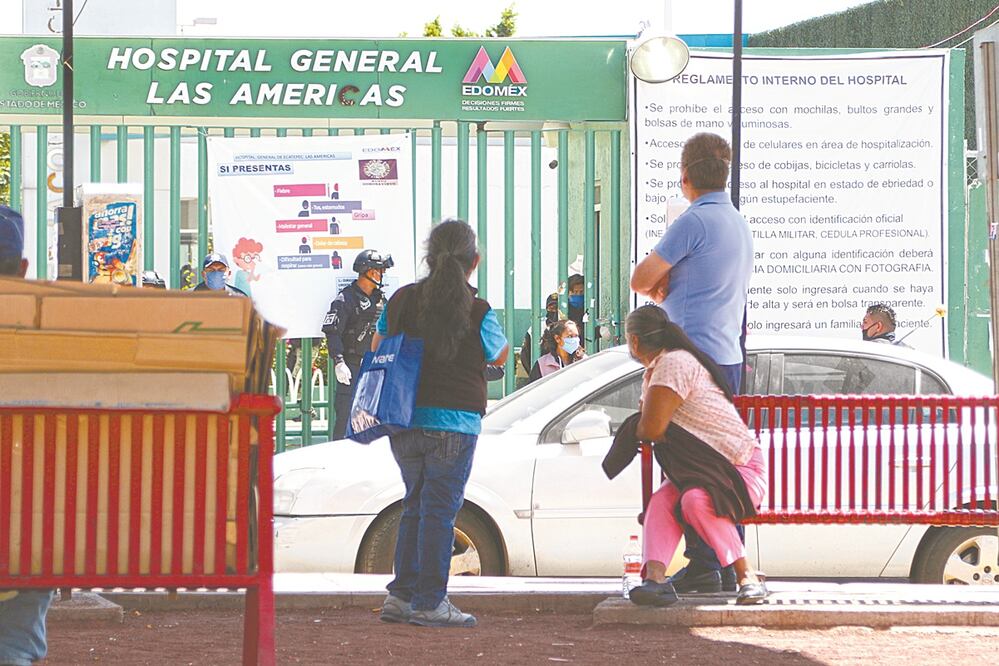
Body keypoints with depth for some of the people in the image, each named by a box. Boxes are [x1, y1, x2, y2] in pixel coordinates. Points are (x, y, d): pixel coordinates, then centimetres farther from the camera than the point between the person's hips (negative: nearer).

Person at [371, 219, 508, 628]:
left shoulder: (401, 300, 3)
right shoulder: (478, 313, -10)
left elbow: (377, 349, 16)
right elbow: (500, 356, 9)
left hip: (403, 422, 5)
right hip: (453, 422, -5)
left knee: (415, 506, 17)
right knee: (439, 510, 0)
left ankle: (401, 595, 17)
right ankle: (429, 603, 1)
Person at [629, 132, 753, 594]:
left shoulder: (694, 221, -12)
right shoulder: (738, 224, 17)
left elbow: (641, 281, -9)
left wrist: (659, 288, 11)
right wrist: (667, 288, 6)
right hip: (729, 357, 9)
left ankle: (702, 569, -8)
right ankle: (728, 568, 12)